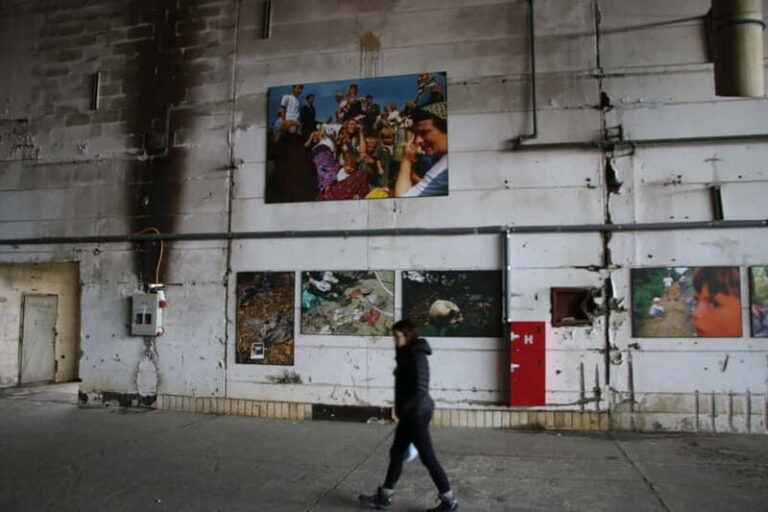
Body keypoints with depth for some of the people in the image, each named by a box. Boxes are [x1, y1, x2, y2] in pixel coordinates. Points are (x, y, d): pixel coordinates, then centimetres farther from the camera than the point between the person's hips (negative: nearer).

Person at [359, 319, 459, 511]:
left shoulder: (417, 357, -18)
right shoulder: (408, 355, 11)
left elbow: (420, 389, -24)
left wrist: (402, 409, -19)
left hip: (417, 414, -10)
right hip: (410, 414, 10)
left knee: (428, 458, 0)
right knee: (396, 453, 15)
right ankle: (384, 497, 26)